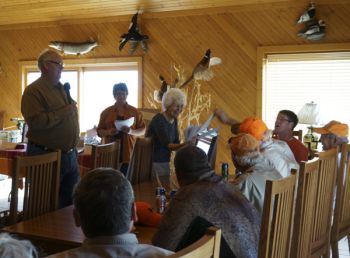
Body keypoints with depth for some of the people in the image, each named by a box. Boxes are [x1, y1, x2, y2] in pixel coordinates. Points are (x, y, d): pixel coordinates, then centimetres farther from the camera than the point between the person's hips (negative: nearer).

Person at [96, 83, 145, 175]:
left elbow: (143, 130, 8)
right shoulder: (106, 112, 7)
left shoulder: (134, 111, 7)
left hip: (128, 153, 0)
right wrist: (108, 132, -11)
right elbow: (99, 131, 10)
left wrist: (131, 131, -11)